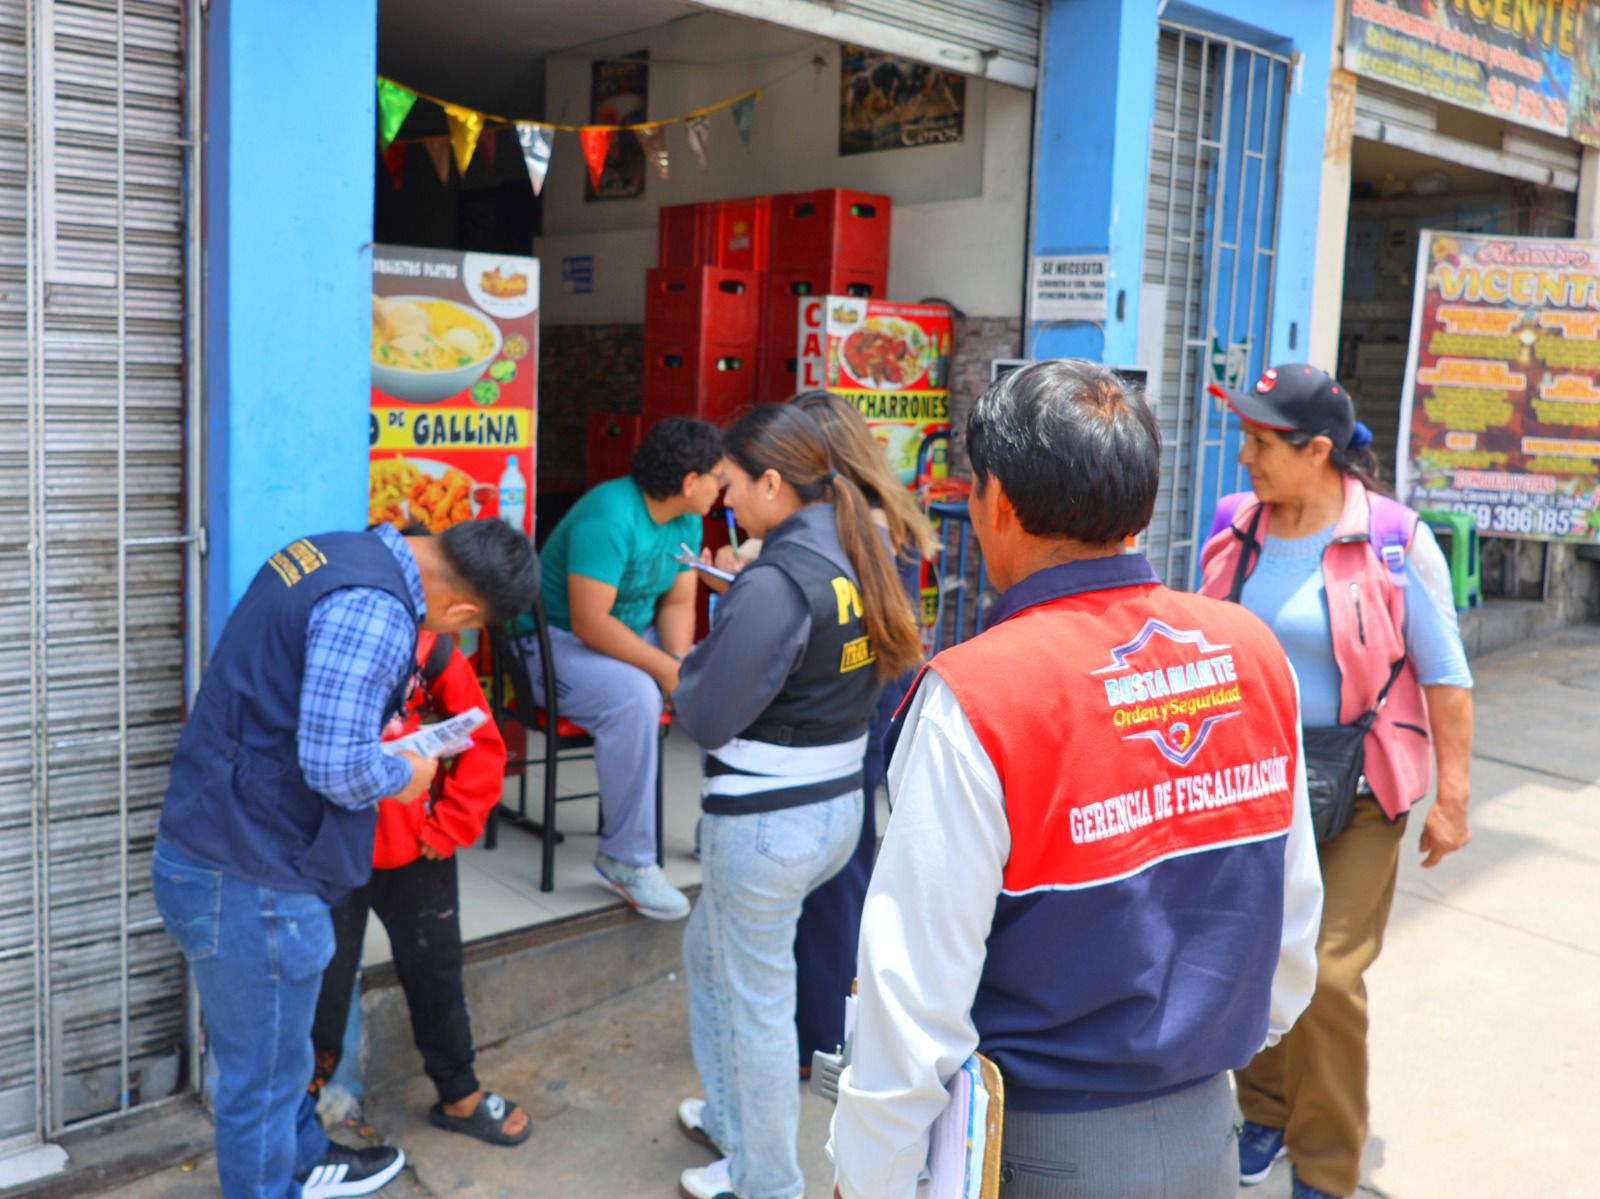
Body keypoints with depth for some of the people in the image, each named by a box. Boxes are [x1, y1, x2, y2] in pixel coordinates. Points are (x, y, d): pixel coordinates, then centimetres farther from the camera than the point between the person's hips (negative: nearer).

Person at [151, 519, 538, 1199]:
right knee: (263, 1074, 10)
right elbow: (336, 765, -29)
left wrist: (372, 718, 10)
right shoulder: (376, 613, -27)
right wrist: (402, 774, -11)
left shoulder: (334, 551, 3)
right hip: (248, 886, -10)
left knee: (276, 1047, 29)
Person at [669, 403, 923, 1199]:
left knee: (758, 1004, 10)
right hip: (837, 805, 9)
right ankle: (732, 1120, 43)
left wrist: (694, 665, 0)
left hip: (765, 824, -9)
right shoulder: (855, 558, 3)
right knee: (708, 954, 28)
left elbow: (707, 719, -20)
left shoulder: (775, 581, -23)